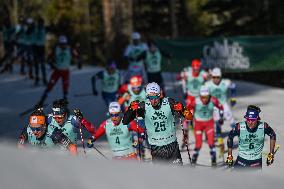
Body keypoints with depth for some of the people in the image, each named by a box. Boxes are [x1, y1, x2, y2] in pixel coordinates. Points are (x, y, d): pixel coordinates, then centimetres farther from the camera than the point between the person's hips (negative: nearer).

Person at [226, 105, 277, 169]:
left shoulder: (263, 126, -18)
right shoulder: (240, 127, -20)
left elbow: (273, 136, 1)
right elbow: (230, 138, -2)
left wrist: (271, 154, 1)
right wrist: (229, 156, 0)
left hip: (256, 161, 0)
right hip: (242, 159, 0)